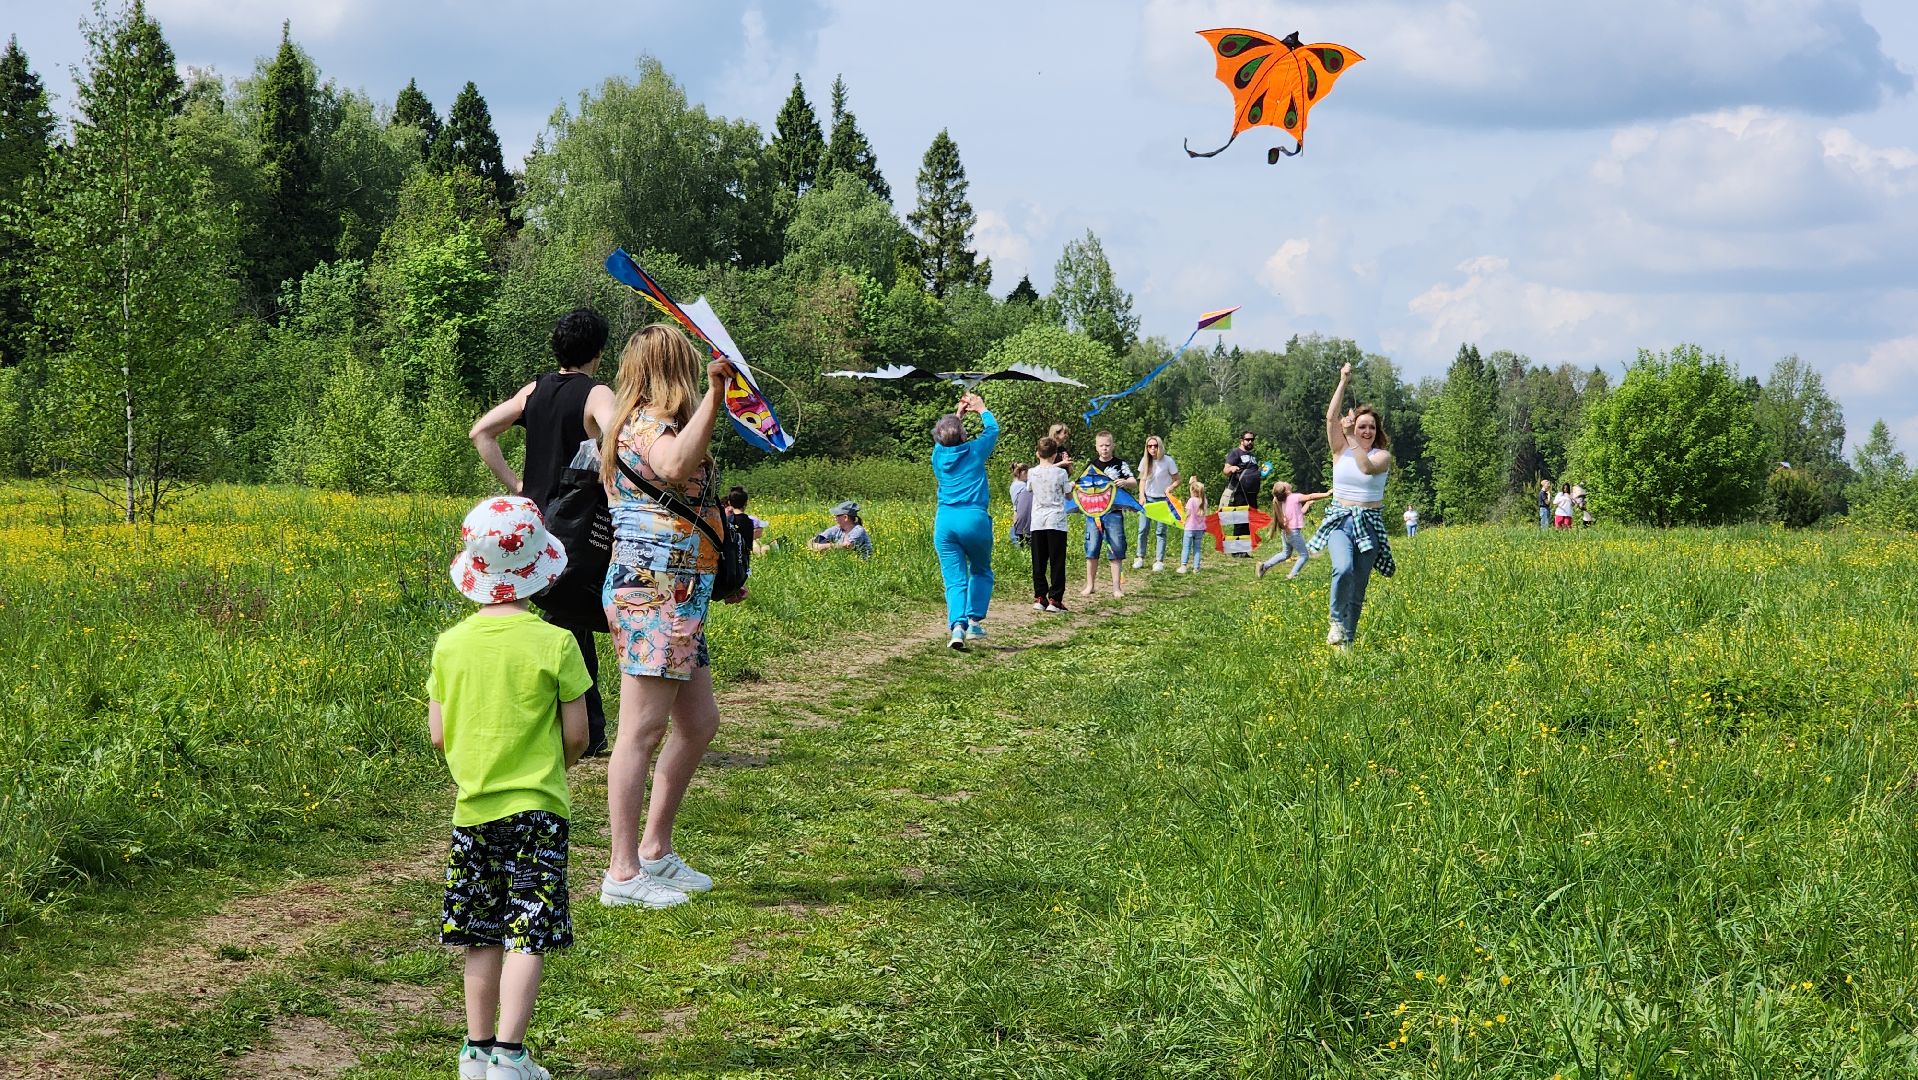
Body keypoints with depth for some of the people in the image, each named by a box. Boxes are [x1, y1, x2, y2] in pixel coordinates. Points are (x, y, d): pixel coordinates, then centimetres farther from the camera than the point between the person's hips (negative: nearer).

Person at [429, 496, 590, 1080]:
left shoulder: (450, 645, -2)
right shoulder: (555, 644, -11)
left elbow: (437, 735, 2)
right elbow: (576, 734, -7)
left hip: (472, 808, 4)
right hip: (536, 807, -3)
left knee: (482, 936, 13)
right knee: (529, 935, 0)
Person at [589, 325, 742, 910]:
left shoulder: (630, 424, 20)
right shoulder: (652, 425, -13)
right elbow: (675, 466, -37)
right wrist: (713, 396, -34)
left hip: (674, 596, 11)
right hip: (653, 593, -11)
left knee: (698, 721, 15)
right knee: (644, 730, -8)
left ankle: (655, 850, 22)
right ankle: (623, 875, -6)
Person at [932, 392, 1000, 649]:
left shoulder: (938, 455, 5)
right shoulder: (974, 451, -2)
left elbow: (945, 437, 30)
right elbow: (992, 429, 17)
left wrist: (959, 413, 40)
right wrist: (981, 409, 34)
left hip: (945, 521, 2)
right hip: (975, 519, -2)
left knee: (954, 579, -1)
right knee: (981, 572, 19)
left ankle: (957, 625, -21)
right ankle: (975, 620, 7)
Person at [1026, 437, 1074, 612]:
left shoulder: (1032, 473, 2)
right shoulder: (1061, 473, -4)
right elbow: (1069, 496, 5)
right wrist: (1070, 485, 25)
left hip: (1037, 523, 3)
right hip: (1056, 522, -3)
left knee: (1039, 562, 8)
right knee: (1057, 563, 0)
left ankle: (1039, 598, 8)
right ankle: (1055, 599, -5)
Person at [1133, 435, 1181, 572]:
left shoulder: (1168, 462, -8)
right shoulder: (1145, 461, 3)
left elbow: (1177, 480, -2)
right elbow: (1142, 480, 11)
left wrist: (1170, 488, -21)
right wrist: (1141, 496, -1)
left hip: (1162, 499, -3)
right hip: (1147, 498, 3)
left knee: (1160, 531, -2)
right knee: (1142, 529, -1)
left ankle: (1159, 561, 1)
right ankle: (1140, 558, 9)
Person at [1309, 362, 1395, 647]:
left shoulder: (1382, 455, 1)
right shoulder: (1341, 450, 4)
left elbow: (1367, 467, -22)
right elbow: (1331, 417, -8)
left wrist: (1352, 438, -22)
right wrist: (1343, 382, -10)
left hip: (1369, 524, 1)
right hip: (1340, 519, -1)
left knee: (1359, 586, 2)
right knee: (1343, 569, -28)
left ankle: (1347, 640, 13)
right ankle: (1337, 621, -7)